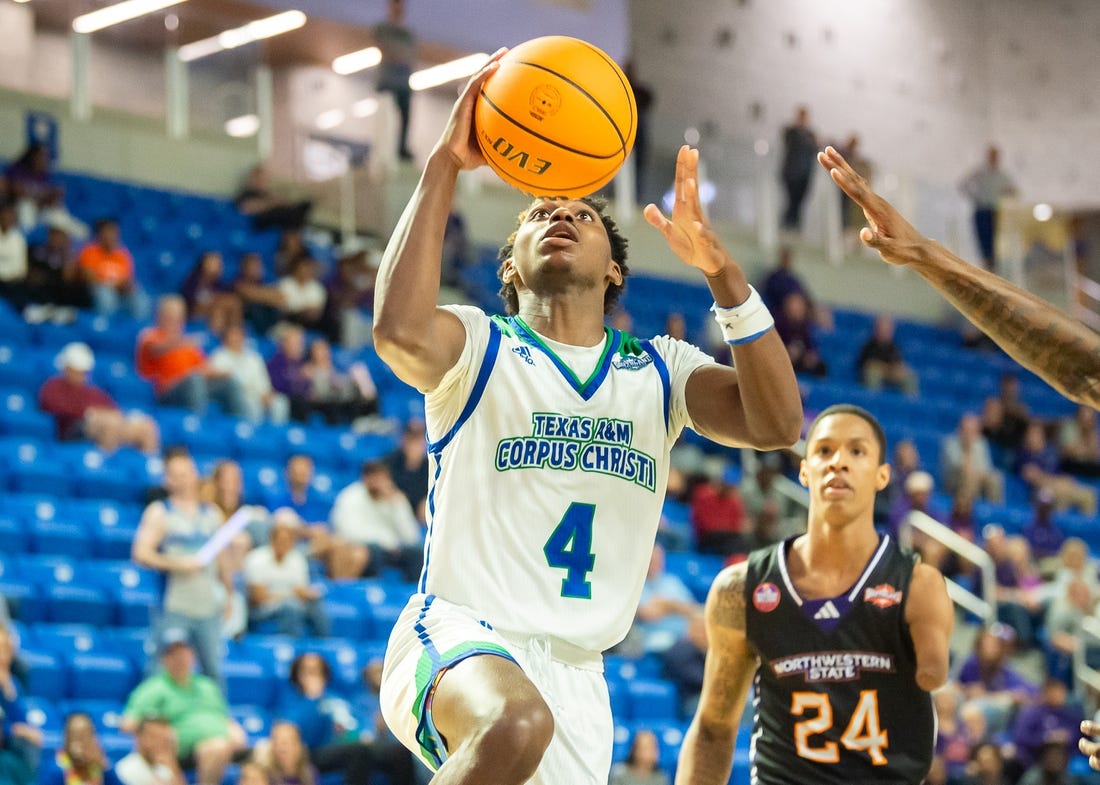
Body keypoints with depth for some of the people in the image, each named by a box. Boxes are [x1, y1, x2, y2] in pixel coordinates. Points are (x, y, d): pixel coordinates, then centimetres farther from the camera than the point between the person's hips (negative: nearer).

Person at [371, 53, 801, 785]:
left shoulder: (659, 369, 12)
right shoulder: (479, 346, 1)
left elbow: (777, 424, -7)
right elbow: (399, 331, -24)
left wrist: (721, 271, -16)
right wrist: (445, 166, -19)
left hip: (574, 671, 5)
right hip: (456, 636, -5)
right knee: (517, 722, -39)